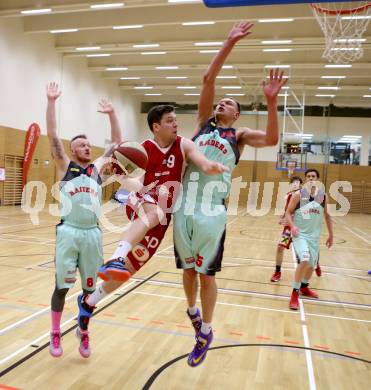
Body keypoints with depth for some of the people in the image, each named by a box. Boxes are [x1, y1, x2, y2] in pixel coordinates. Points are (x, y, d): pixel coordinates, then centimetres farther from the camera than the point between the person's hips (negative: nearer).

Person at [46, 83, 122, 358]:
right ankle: (56, 334, 25)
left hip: (93, 234, 3)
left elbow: (117, 143, 10)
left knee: (90, 288, 11)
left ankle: (83, 332, 30)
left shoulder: (98, 169, 12)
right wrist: (51, 102, -8)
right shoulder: (65, 167, 5)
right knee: (62, 286, 5)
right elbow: (53, 137, -3)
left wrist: (112, 114, 2)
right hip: (69, 233, -3)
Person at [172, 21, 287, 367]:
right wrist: (229, 43, 4)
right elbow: (208, 79, 8)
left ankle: (206, 332, 25)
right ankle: (192, 310, 42)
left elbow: (271, 140, -11)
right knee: (188, 269, 15)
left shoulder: (240, 135, 9)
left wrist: (271, 102, -19)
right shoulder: (204, 123, 15)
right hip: (185, 207, 3)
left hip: (213, 212, -3)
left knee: (206, 273, 7)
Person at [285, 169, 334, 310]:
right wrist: (292, 226, -23)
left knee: (311, 264, 17)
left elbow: (327, 216, 12)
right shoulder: (298, 194, -9)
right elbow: (288, 213, -6)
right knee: (304, 260, -24)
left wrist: (331, 235, 13)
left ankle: (304, 287, 44)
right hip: (300, 234, -5)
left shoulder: (323, 196, 2)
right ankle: (295, 293, -9)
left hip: (314, 235, 5)